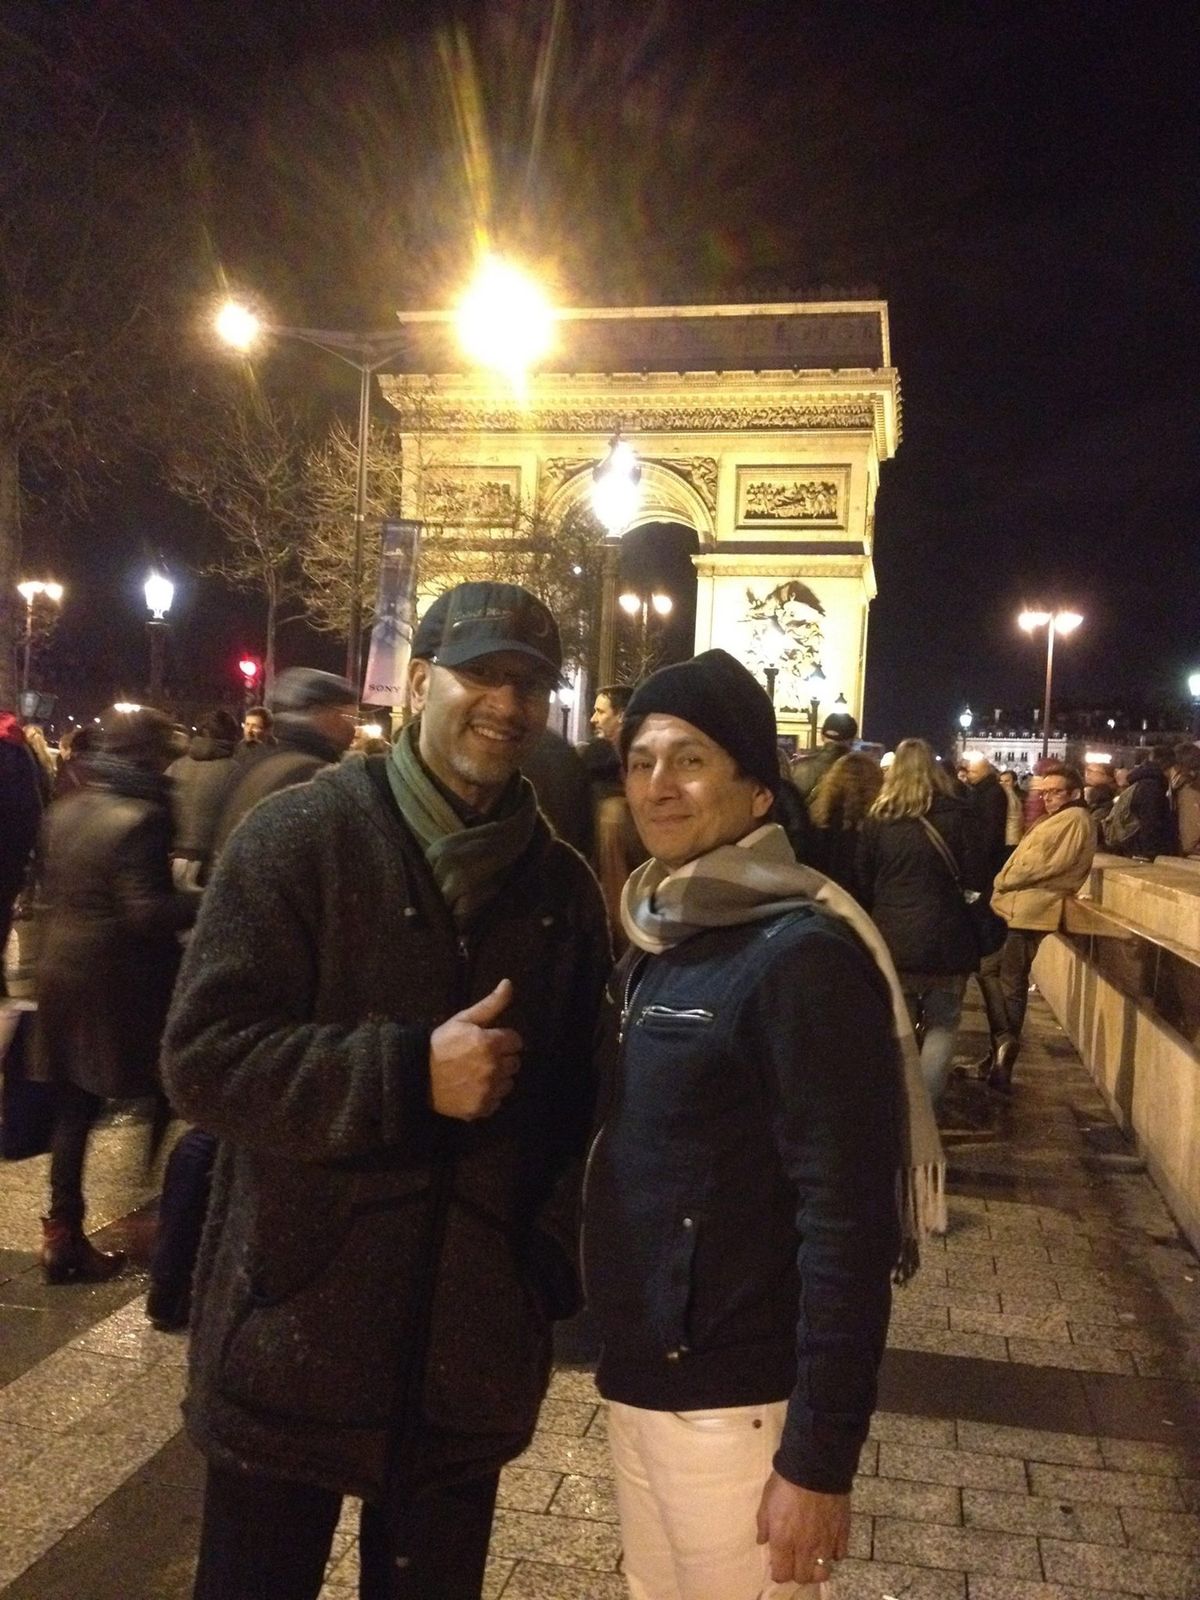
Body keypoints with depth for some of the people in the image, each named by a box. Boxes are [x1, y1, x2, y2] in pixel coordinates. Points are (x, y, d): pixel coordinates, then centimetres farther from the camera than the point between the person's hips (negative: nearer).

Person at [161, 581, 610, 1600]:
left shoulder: (563, 885, 4)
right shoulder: (303, 837, -8)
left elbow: (580, 1098, 11)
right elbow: (204, 1057, -14)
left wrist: (554, 1264, -1)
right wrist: (409, 1073, -23)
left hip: (473, 1347, 4)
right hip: (295, 1333, -3)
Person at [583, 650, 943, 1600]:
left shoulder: (802, 954, -20)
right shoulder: (655, 945, 6)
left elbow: (847, 1221, -21)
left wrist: (819, 1457, -19)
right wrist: (618, 1348, 13)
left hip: (735, 1401, -7)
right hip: (638, 1375, 8)